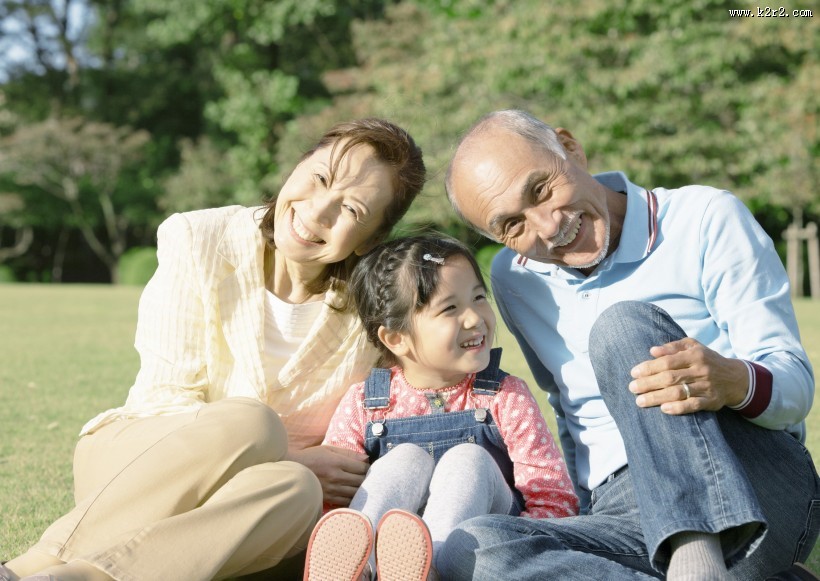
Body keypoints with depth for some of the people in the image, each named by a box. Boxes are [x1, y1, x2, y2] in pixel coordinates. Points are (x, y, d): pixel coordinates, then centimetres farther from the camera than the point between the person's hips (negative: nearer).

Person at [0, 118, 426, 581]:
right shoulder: (200, 242, -9)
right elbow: (165, 401, -11)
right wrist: (286, 456, -24)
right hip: (136, 456, -2)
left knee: (294, 491, -34)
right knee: (253, 425, -33)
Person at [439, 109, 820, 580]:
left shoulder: (707, 220, -1)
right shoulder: (513, 278, 15)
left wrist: (734, 382, -28)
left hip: (763, 499, -3)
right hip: (624, 518, 4)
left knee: (622, 325, -27)